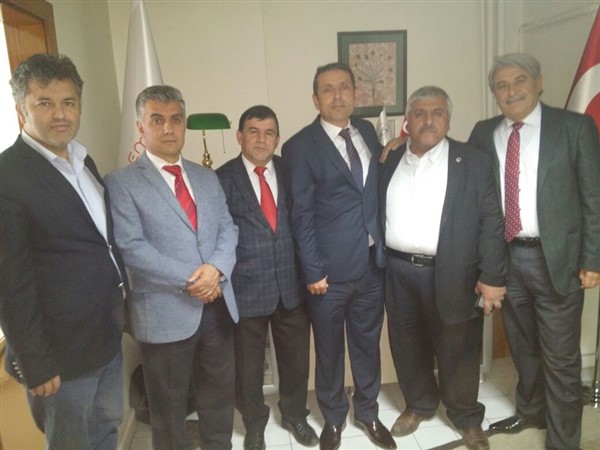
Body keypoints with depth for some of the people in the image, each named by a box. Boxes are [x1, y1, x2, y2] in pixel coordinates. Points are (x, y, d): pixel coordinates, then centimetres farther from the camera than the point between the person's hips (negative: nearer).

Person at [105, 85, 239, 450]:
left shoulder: (207, 177, 12)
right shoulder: (122, 182, -6)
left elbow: (227, 228, 5)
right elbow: (131, 246, -15)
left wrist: (217, 268, -14)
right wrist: (189, 280, -19)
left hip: (218, 304, 5)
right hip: (166, 310, -4)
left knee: (220, 394, 20)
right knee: (169, 405, 15)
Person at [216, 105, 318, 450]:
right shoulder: (223, 179, -6)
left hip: (292, 283, 3)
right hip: (246, 287, -2)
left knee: (296, 357, 19)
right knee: (249, 364, 15)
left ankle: (295, 414, 45)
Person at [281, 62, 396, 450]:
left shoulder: (368, 131, 7)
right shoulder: (300, 146, -8)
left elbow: (377, 189, 12)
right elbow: (301, 215, -10)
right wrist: (313, 270, -12)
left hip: (373, 262, 4)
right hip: (330, 268, -4)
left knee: (368, 342, 18)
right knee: (329, 349, 14)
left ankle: (367, 411, 41)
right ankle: (333, 418, 38)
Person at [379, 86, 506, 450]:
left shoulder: (474, 162, -3)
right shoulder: (390, 162, 7)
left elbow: (491, 223, -6)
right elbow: (377, 214, 9)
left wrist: (492, 277, -10)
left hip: (450, 273, -3)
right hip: (398, 272, 3)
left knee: (456, 350, 11)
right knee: (407, 346, 16)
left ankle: (467, 418, 34)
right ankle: (419, 404, 40)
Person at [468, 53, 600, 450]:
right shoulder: (483, 133, 6)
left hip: (556, 258, -3)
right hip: (505, 257, 4)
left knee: (560, 357, 7)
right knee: (522, 346, 21)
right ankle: (530, 411, 44)